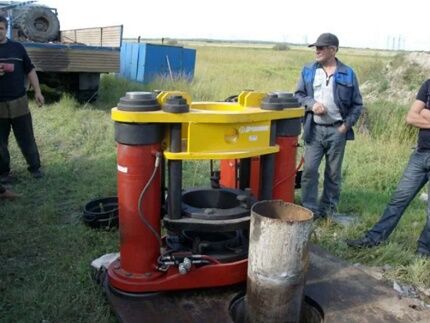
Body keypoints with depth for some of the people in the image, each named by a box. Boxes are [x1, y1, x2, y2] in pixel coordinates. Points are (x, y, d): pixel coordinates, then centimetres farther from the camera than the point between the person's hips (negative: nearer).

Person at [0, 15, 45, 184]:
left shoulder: (17, 47, 7)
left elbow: (30, 70, 11)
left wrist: (37, 91, 4)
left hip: (19, 101, 1)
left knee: (26, 138, 7)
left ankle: (35, 167, 20)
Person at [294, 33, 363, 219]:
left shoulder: (348, 74, 0)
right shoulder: (308, 71, 5)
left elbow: (357, 104, 4)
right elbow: (298, 95, 7)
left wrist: (347, 124, -7)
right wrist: (311, 103, -12)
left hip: (337, 130, -1)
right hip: (314, 129, 1)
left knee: (333, 172, 9)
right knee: (309, 170, -3)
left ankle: (329, 208, 24)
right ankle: (309, 209, 7)